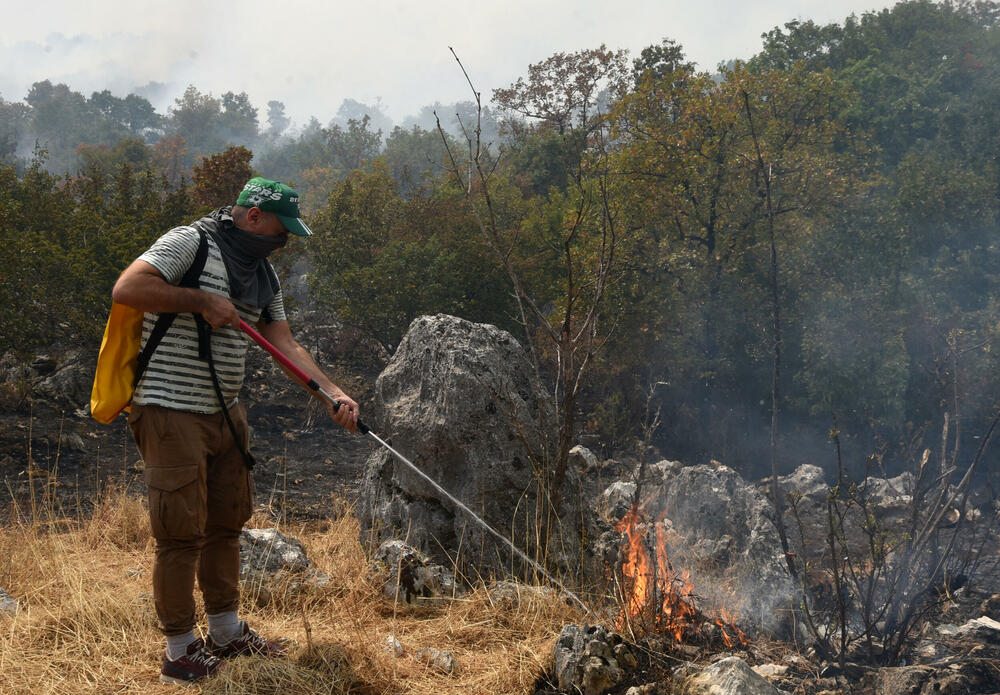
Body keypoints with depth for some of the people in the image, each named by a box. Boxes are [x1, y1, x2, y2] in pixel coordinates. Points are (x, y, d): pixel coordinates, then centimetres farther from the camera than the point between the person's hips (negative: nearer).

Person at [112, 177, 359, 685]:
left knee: (226, 524, 16)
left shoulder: (262, 274, 14)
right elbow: (126, 289, -23)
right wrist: (202, 301, -21)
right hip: (171, 413, -9)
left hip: (225, 414, 9)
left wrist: (332, 393, -3)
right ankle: (180, 653, 7)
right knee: (181, 533, -4)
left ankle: (226, 633, 30)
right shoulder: (190, 243, -11)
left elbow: (285, 344, 9)